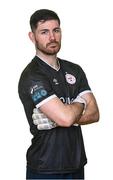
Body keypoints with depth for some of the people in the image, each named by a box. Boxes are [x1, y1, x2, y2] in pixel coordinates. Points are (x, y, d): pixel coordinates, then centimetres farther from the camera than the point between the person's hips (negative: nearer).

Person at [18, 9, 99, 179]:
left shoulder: (75, 70, 7)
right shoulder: (32, 76, -16)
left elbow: (94, 113, 0)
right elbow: (66, 117, -24)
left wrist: (56, 120, -16)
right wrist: (80, 103, -3)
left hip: (76, 163, 6)